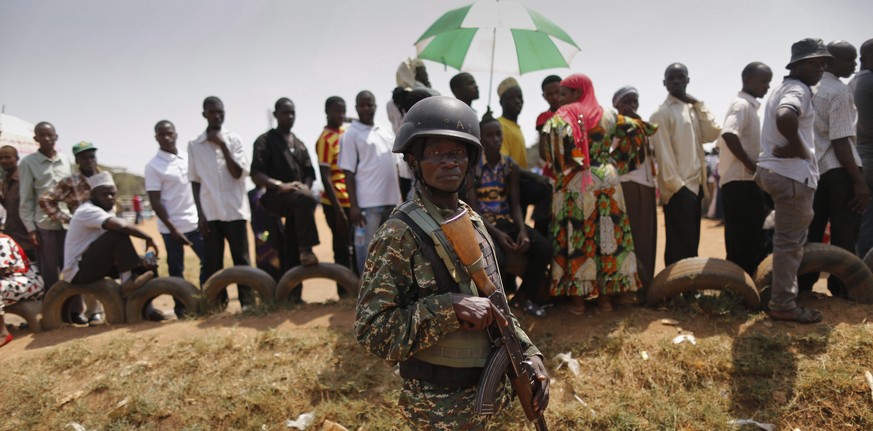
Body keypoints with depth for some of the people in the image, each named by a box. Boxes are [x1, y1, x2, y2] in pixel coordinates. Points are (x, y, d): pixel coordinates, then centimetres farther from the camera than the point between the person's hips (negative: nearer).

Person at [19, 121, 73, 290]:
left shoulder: (66, 160, 9)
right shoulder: (28, 162, -1)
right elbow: (26, 198, -2)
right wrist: (30, 227, -6)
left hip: (68, 223, 3)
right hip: (44, 225, -3)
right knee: (49, 273, 5)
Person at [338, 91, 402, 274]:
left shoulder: (386, 133, 15)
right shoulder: (351, 135, -3)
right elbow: (349, 173, -7)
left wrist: (400, 197, 13)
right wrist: (353, 205, -13)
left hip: (391, 199, 6)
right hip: (368, 202, -6)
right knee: (367, 247, -2)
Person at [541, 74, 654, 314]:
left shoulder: (562, 116, -4)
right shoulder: (607, 116, 8)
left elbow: (545, 151, -15)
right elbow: (637, 131, 12)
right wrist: (614, 162, 16)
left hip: (573, 186, -3)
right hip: (607, 181, 4)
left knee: (574, 238, 2)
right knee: (607, 236, 8)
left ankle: (578, 298, 5)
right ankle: (605, 296, 14)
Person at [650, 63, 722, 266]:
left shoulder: (693, 108, 17)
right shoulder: (661, 114, -7)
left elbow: (712, 134, 5)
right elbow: (663, 152, -13)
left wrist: (699, 106, 1)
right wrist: (677, 185, -18)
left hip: (695, 185, 8)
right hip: (678, 189, -8)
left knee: (690, 243, 12)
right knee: (680, 245, -5)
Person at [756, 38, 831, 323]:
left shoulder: (783, 88, 19)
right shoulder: (799, 89, -13)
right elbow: (785, 117, -35)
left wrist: (792, 146, 12)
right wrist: (799, 147, -20)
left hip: (776, 170, 10)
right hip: (793, 174, -10)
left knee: (787, 240, 16)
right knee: (790, 242, -4)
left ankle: (784, 298, 24)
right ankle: (783, 304, 4)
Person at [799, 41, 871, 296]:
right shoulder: (839, 91, -13)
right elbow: (840, 141, -18)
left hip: (814, 167, 8)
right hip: (838, 169, -8)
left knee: (812, 231, 13)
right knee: (845, 234, 0)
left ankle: (803, 285, 18)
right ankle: (842, 290, 6)